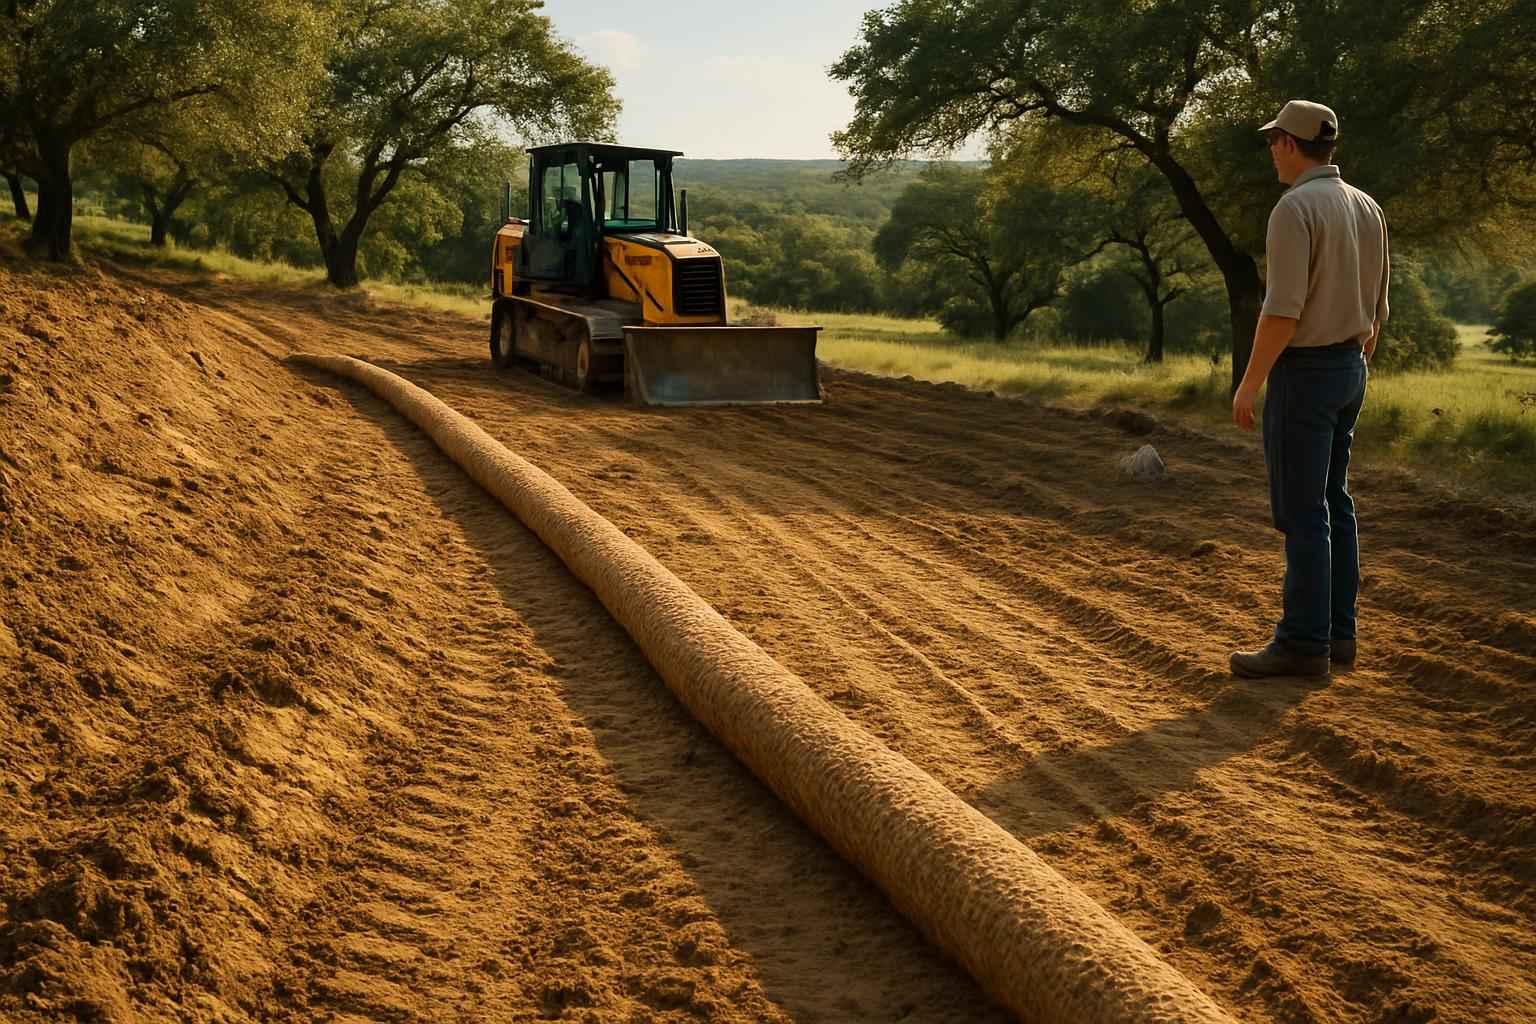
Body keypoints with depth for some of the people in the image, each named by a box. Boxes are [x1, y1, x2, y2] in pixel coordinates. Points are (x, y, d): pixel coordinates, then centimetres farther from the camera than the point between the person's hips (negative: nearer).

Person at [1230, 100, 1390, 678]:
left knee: (1301, 511, -5)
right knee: (1333, 503, 13)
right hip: (1348, 371, 9)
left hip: (1302, 372, -9)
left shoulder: (1295, 208, -17)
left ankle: (1304, 642, -2)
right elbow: (1375, 309, 15)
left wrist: (1248, 383, -17)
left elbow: (1283, 309, -23)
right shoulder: (1366, 208, 10)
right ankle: (1337, 631, 17)